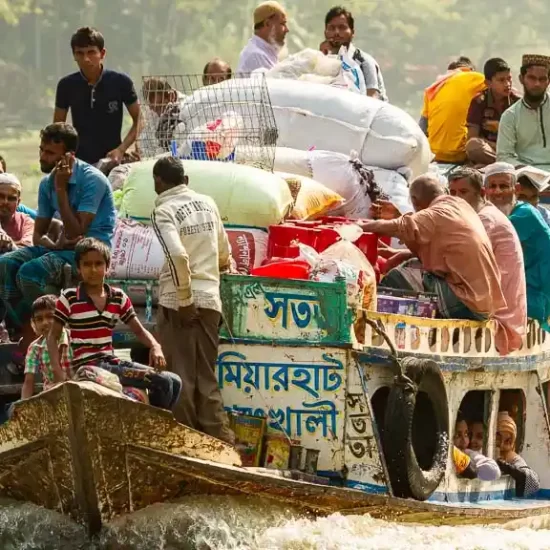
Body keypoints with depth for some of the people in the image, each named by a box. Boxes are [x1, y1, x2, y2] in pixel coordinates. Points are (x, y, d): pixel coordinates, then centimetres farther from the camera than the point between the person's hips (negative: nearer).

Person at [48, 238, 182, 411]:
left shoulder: (119, 297, 10)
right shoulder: (69, 298, -3)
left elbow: (139, 330, 14)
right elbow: (53, 336, 0)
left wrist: (155, 347, -8)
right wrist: (57, 371, -15)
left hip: (113, 363, 7)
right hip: (89, 366, -7)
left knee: (174, 382, -3)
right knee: (163, 383, -19)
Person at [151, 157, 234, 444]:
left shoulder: (164, 211, -8)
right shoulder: (207, 203, 10)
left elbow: (177, 255, -22)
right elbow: (224, 254, 17)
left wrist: (184, 301, -15)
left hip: (178, 302, -5)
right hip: (210, 300, 5)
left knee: (181, 377, 0)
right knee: (206, 378, 9)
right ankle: (220, 440, 2)